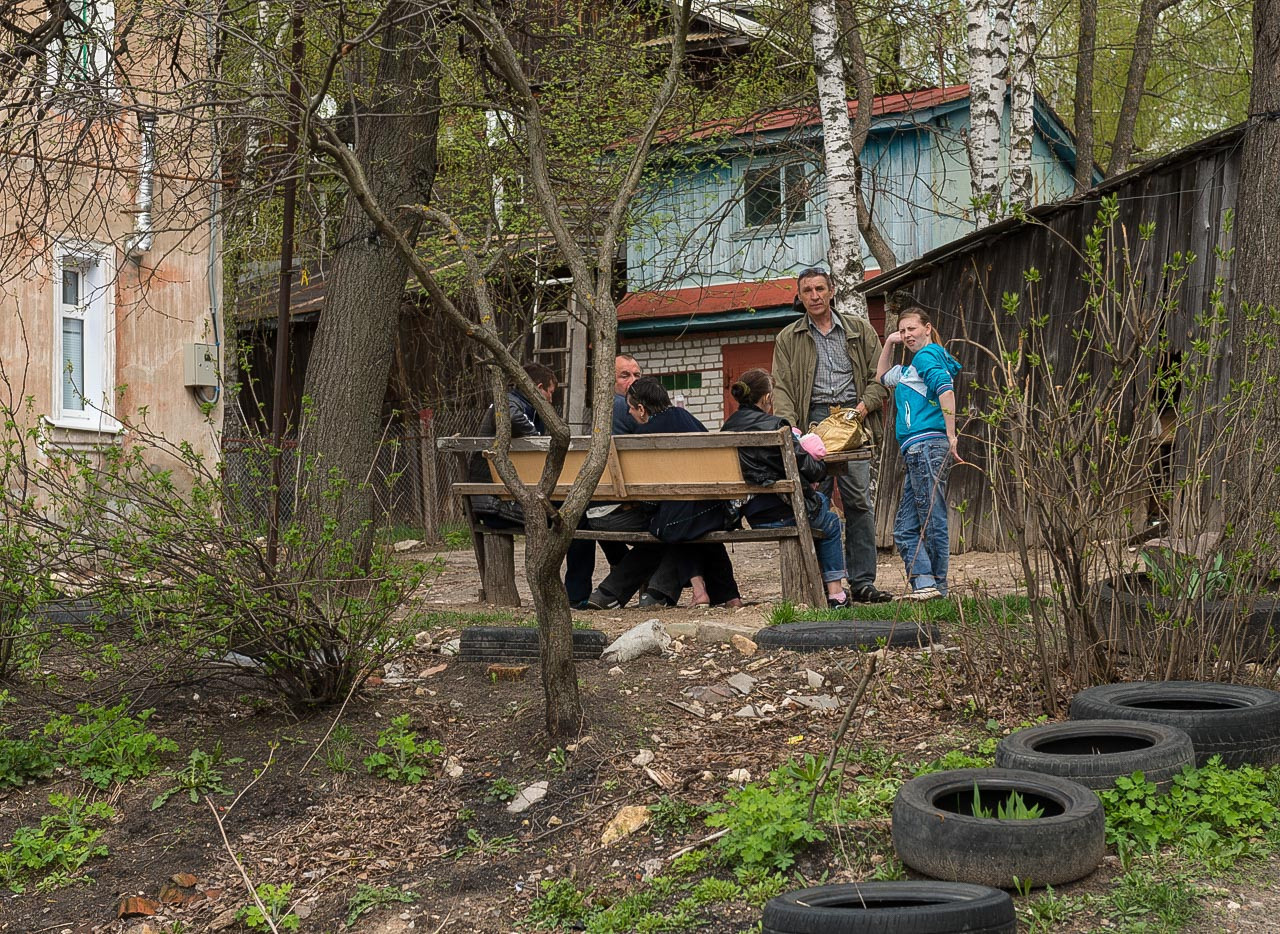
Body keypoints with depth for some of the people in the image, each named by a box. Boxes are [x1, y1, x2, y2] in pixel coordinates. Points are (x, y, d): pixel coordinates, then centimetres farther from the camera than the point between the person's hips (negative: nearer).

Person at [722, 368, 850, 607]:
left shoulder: (728, 428, 4)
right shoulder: (773, 426, -16)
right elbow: (806, 467, -14)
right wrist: (823, 467, 8)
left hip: (753, 514, 7)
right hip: (782, 514, -7)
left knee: (820, 501, 33)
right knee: (831, 523, 25)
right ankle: (835, 592, 23)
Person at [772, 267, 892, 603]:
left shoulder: (859, 330, 15)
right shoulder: (789, 339, 14)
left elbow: (879, 374, 12)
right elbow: (781, 386, 5)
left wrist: (867, 404, -7)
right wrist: (789, 424, -11)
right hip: (813, 422, 0)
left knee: (860, 502, -4)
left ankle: (862, 582, 0)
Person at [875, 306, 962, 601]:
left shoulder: (926, 355, -3)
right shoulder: (911, 368, 26)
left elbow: (946, 390, -18)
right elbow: (883, 376, 44)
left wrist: (951, 436, -24)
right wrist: (889, 344, 30)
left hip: (927, 444, -11)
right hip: (917, 451, 11)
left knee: (932, 521, -8)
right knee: (905, 527, 6)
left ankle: (936, 587, -5)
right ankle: (924, 584, -1)